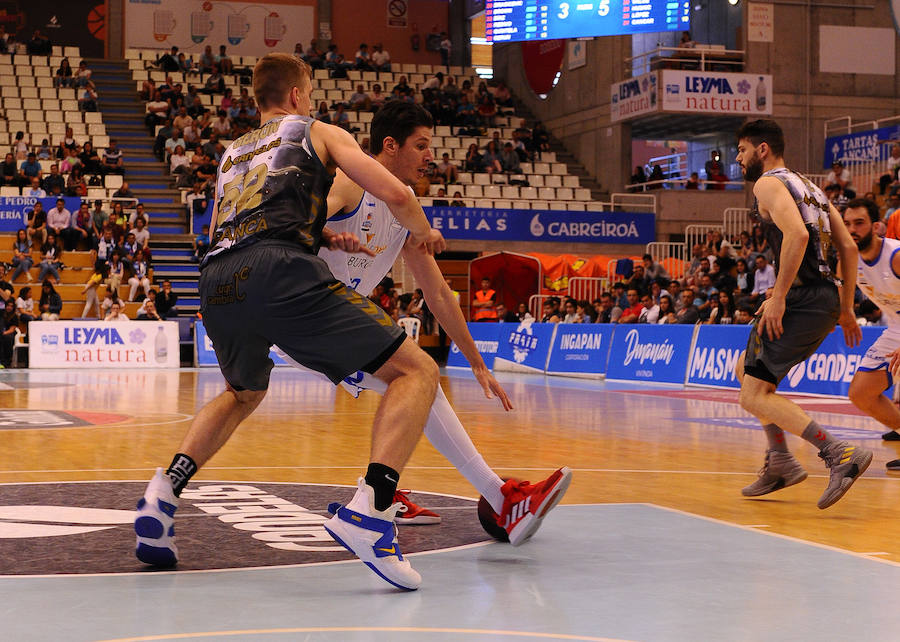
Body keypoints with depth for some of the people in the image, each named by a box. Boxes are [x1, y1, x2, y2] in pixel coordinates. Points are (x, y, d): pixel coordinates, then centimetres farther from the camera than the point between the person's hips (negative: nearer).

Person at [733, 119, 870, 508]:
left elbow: (796, 233, -23)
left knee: (754, 395, -8)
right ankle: (779, 462, 18)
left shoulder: (768, 184, -4)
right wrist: (845, 308, 20)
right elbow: (849, 248, 19)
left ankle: (840, 455, -19)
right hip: (827, 298, 10)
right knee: (745, 369, 23)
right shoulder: (809, 188, 23)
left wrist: (778, 297, -23)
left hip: (803, 298, -10)